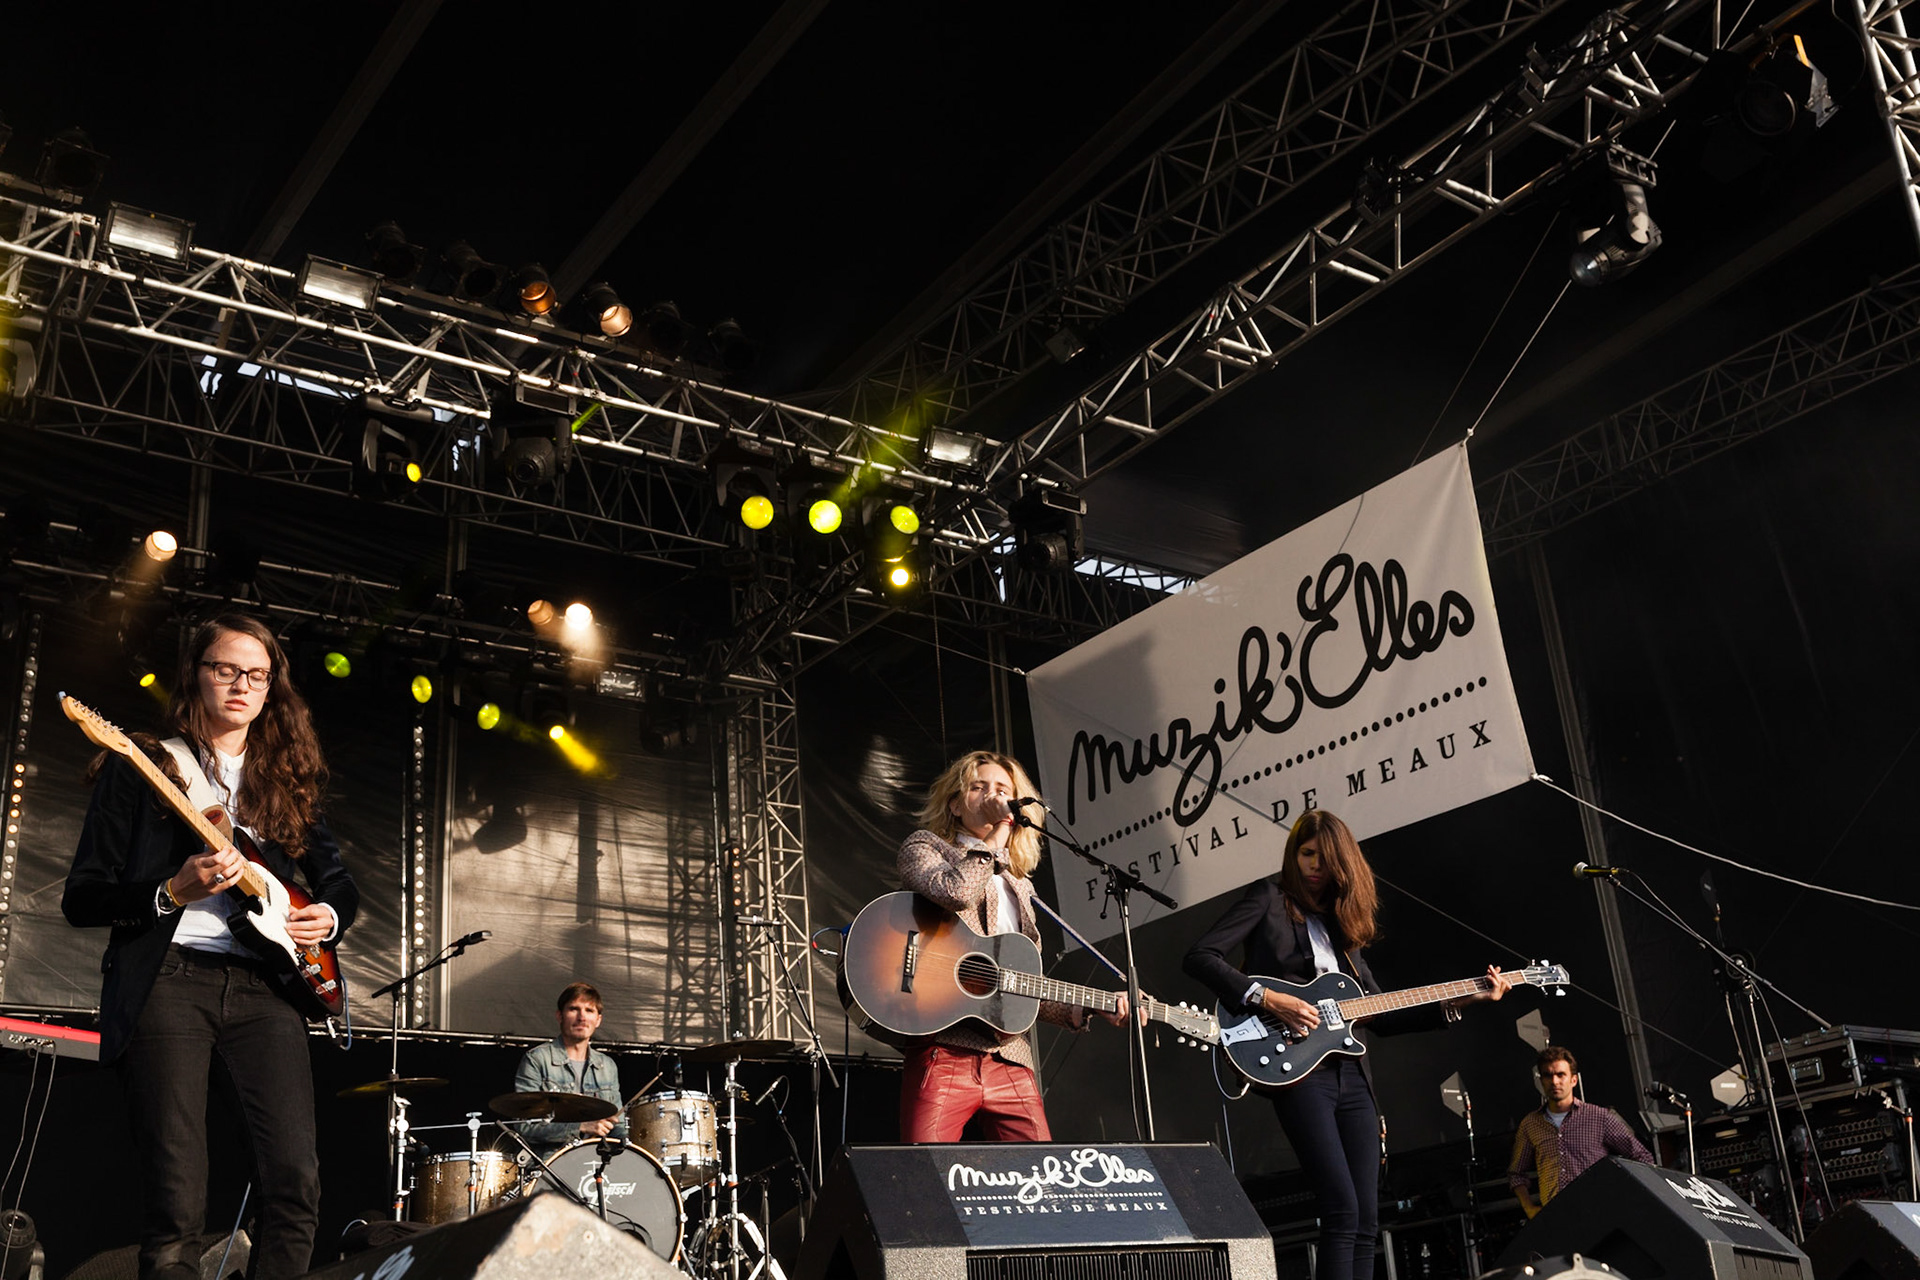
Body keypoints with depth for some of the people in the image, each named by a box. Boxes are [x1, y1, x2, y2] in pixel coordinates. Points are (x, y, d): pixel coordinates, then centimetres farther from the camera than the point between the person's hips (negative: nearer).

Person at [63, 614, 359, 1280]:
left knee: (296, 1183, -10)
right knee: (176, 1201, -8)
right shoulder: (140, 766, 7)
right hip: (167, 979, -3)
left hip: (263, 984, 3)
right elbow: (80, 898, 3)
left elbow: (337, 880, 28)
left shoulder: (288, 776, 18)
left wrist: (331, 913, 5)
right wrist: (174, 892, -13)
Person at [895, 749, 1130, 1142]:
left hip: (1009, 1063, 5)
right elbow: (954, 891, -14)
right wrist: (996, 837, 0)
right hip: (943, 1051, -5)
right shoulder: (924, 847, 11)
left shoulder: (1017, 887, 25)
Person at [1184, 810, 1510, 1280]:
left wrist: (1460, 1000, 13)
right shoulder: (1268, 898, 3)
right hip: (1298, 1069, -7)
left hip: (1351, 1073, 7)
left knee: (1366, 1222, 3)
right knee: (1343, 1211, -16)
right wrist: (1266, 998, -17)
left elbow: (1380, 1014, 20)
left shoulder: (1341, 923, 20)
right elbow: (1200, 957, -8)